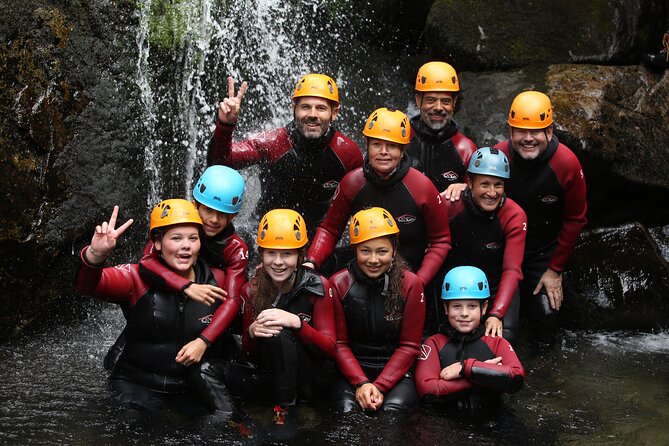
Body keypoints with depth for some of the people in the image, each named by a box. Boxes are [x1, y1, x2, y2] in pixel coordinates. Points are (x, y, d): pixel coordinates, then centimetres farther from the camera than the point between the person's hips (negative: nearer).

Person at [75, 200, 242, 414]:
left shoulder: (215, 281, -5)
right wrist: (96, 254, -50)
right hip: (137, 388, -2)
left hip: (190, 388, 2)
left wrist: (204, 341, -5)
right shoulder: (140, 278, -14)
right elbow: (88, 284, -27)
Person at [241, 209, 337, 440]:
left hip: (307, 375, -2)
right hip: (270, 376, 2)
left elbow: (330, 347, -12)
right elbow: (247, 352, 3)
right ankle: (286, 403, -16)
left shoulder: (318, 286, -10)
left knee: (279, 332, -30)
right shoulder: (251, 290, -4)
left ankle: (285, 410, -19)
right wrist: (252, 332, -22)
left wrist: (296, 322, -29)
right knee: (272, 332, -28)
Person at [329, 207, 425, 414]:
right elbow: (339, 344, 1)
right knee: (347, 408, -30)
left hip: (397, 373, 0)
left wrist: (380, 387, -13)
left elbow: (409, 346, -1)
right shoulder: (338, 284, 0)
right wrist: (361, 383, -15)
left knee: (393, 409, -30)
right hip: (352, 371, 0)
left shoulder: (411, 284, -3)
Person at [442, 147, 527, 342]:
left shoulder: (515, 216, -14)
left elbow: (512, 270, -19)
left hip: (498, 289, 0)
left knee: (503, 336, -21)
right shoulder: (449, 206, -15)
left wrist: (497, 314, -31)